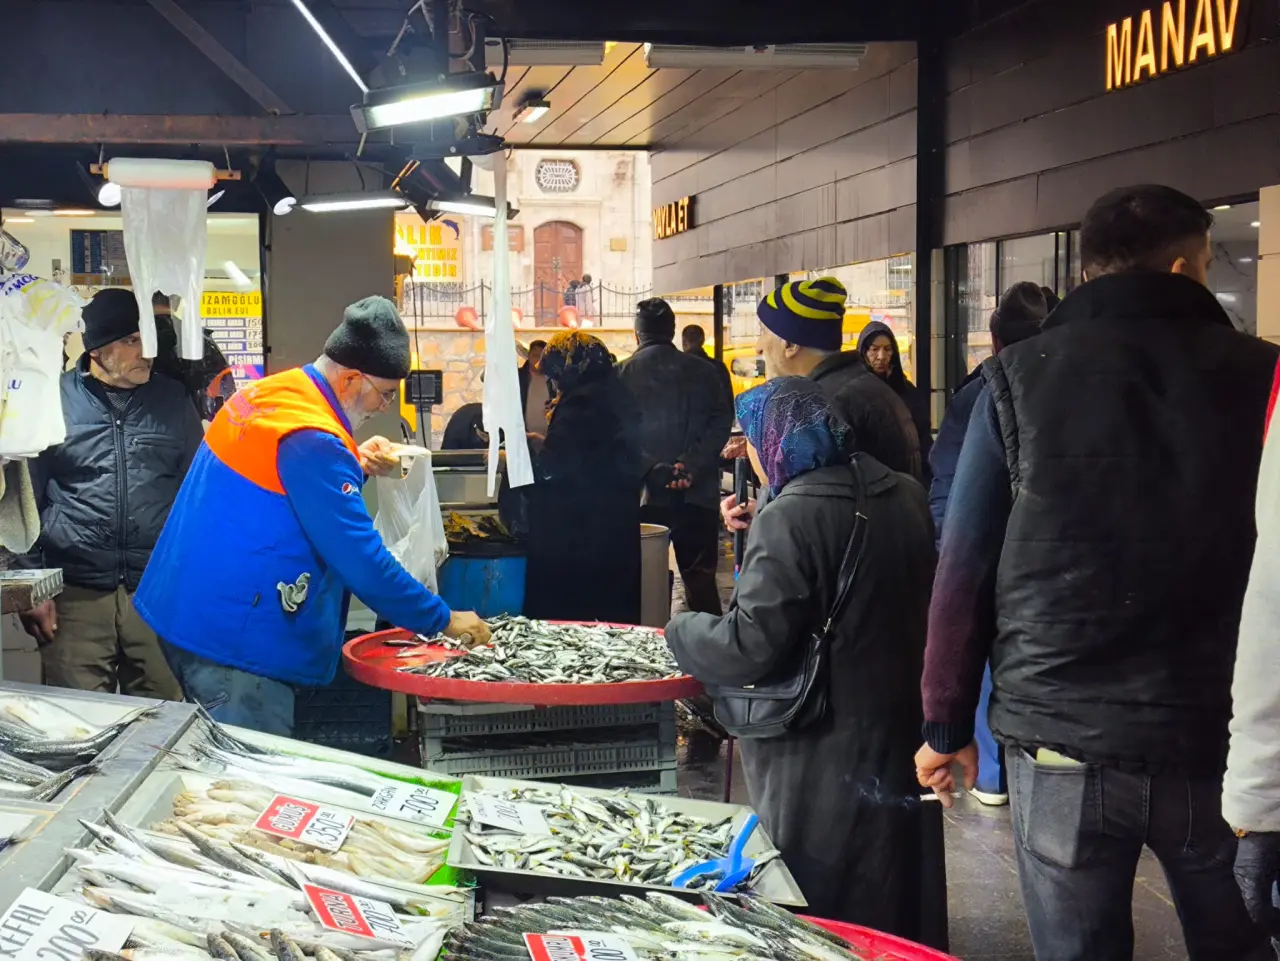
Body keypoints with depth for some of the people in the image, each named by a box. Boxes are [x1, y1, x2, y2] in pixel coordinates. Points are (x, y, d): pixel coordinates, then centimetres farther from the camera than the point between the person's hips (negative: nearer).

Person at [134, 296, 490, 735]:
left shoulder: (270, 392, 8)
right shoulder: (313, 441, -21)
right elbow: (361, 559, -21)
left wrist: (355, 463, 9)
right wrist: (444, 620, -12)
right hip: (234, 644, -10)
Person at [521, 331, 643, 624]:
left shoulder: (580, 404, -16)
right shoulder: (616, 396, 12)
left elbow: (551, 469, -19)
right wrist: (544, 444, 29)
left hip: (575, 533, -9)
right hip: (617, 529, 9)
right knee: (617, 617, 12)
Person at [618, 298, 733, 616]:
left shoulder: (624, 373, 1)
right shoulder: (702, 371, 5)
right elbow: (721, 421, -4)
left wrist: (652, 469, -11)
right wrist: (692, 465, -12)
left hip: (645, 493, -1)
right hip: (697, 492, 1)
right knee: (700, 577, 6)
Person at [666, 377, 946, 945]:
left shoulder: (790, 517, -20)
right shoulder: (906, 497, 4)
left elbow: (749, 645, -23)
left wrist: (679, 631, -3)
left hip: (824, 755, -7)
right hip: (902, 736, 8)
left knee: (816, 924, 5)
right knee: (894, 901, 20)